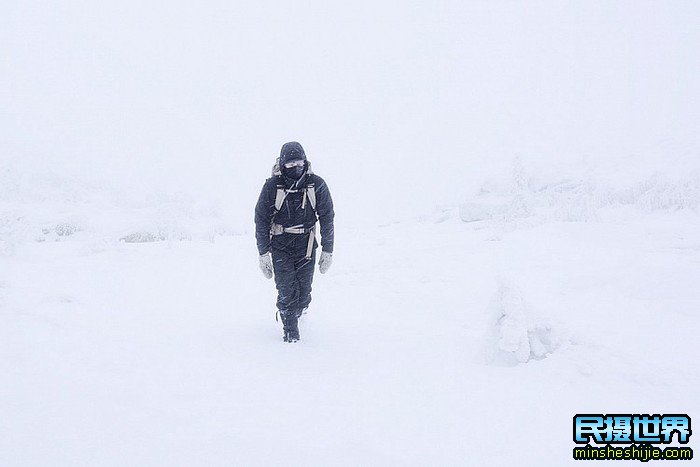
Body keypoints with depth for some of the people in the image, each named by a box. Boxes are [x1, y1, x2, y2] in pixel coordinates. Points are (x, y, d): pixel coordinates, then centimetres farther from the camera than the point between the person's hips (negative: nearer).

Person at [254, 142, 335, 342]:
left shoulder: (316, 185, -6)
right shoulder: (272, 186, -9)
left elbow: (327, 219, 2)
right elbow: (261, 220, -3)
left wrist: (327, 251, 1)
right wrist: (263, 253, -6)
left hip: (306, 244, 1)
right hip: (280, 245, -1)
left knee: (304, 292, 1)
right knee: (287, 290, -9)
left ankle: (297, 311, 33)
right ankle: (290, 330, 8)